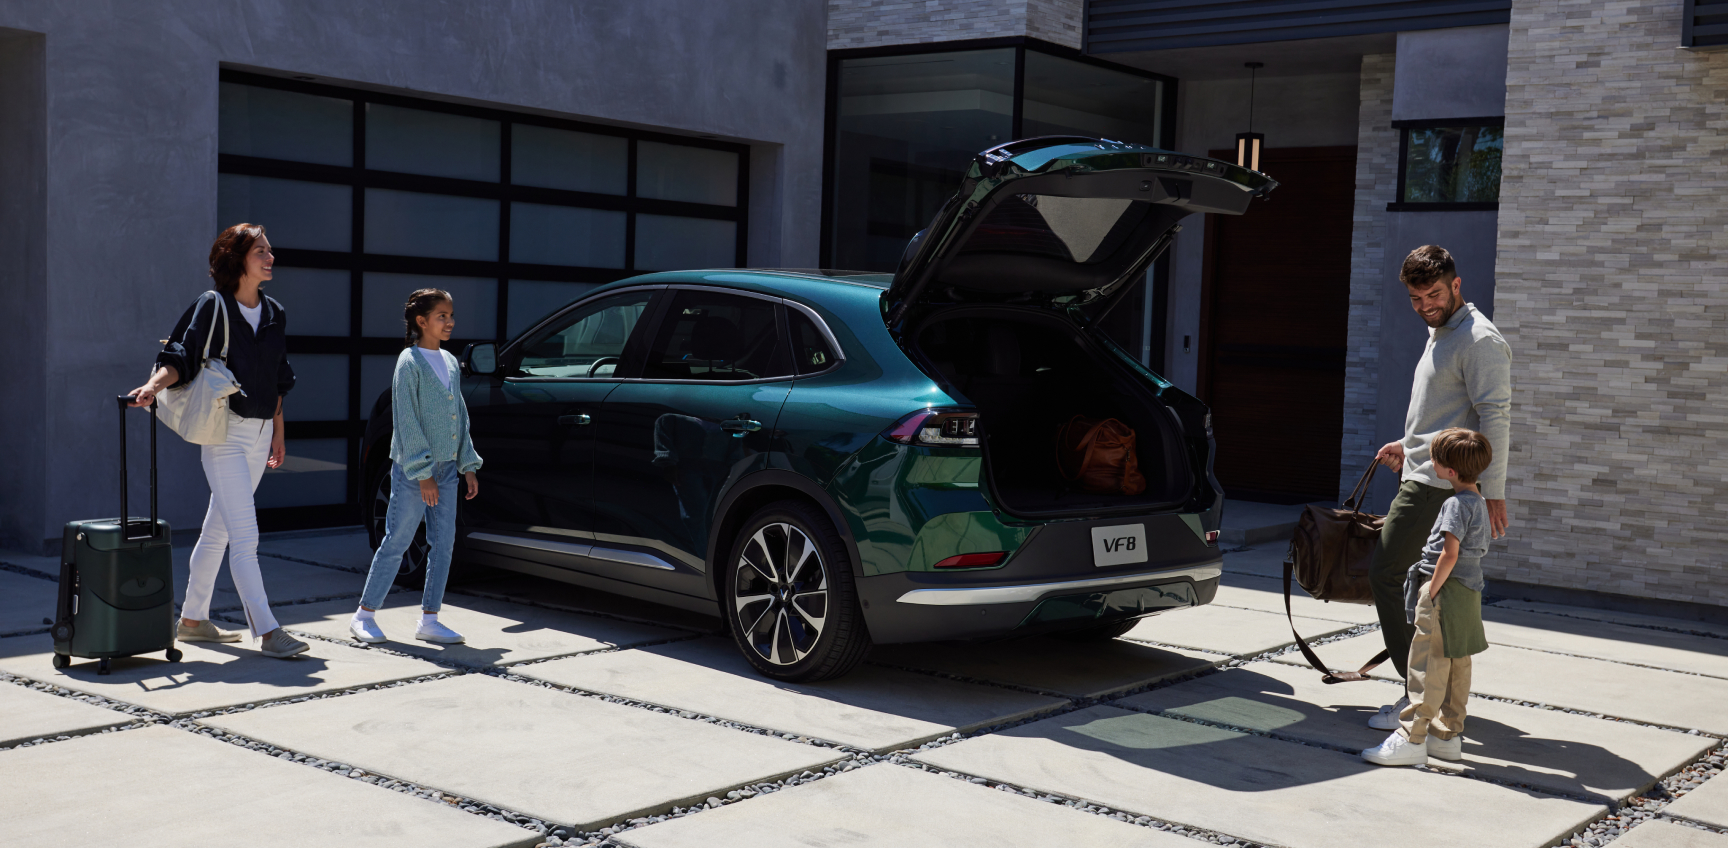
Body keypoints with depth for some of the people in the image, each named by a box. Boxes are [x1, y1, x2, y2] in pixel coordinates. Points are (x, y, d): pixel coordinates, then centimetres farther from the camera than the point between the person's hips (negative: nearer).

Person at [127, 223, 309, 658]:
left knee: (218, 530, 15)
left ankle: (192, 619, 26)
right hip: (224, 431, -7)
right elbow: (181, 357, -11)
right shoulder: (213, 307, -8)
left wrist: (278, 433, 19)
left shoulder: (275, 313, 11)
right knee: (244, 536, -10)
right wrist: (155, 384, -31)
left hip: (260, 433, 7)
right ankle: (266, 631, -11)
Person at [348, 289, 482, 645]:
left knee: (444, 543, 4)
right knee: (396, 542, -2)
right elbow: (407, 422, -13)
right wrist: (423, 473, -16)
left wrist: (468, 465, 11)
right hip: (412, 469, -7)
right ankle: (364, 614, 10)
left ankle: (429, 620, 10)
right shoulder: (410, 362, -10)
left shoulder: (450, 362, 12)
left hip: (445, 468, 7)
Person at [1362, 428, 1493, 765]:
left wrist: (1432, 590, -17)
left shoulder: (1456, 504, -16)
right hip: (1467, 596, 10)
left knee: (1427, 667, -8)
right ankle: (1448, 734, 20)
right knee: (1456, 668, 13)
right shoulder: (1478, 502, 14)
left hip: (1446, 591, -10)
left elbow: (1450, 553, -24)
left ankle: (1411, 738, -7)